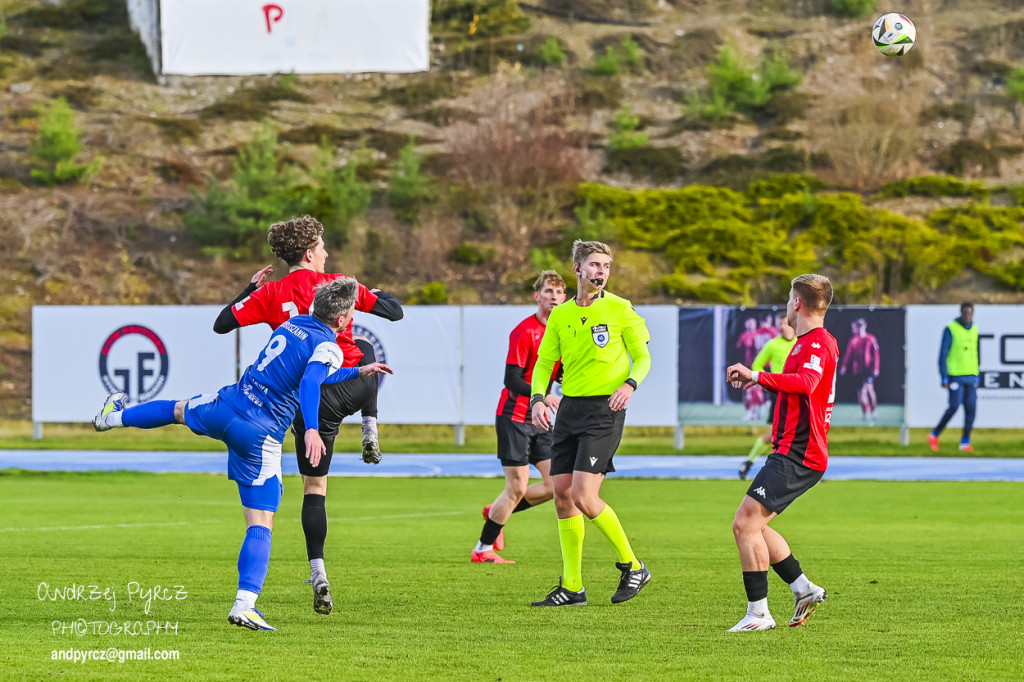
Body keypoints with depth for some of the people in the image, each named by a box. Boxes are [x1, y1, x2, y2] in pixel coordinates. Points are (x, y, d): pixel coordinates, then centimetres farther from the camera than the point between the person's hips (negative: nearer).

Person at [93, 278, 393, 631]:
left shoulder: (294, 323, 12)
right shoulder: (328, 348, -13)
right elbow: (309, 383, -33)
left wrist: (358, 371, 36)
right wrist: (311, 430, -45)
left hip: (227, 404, 7)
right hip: (260, 436, -7)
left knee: (180, 409, 40)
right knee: (261, 523, -6)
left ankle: (113, 417, 64)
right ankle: (244, 604, -19)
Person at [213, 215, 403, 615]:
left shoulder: (270, 294, -1)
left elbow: (222, 324, 1)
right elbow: (394, 311, 2)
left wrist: (250, 288, 14)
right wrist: (377, 295, 25)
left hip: (308, 400, 0)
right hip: (353, 384, 0)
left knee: (314, 486, 8)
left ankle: (318, 574, -3)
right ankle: (370, 431, 29)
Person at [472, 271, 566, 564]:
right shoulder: (524, 332, -15)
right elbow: (512, 380, -21)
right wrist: (542, 397, -33)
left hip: (538, 419, 7)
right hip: (514, 416, -7)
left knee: (556, 483, 1)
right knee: (518, 487, -8)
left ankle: (496, 512, 21)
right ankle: (483, 549, 5)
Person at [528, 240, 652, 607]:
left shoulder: (619, 309, -2)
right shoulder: (561, 315, 11)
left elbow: (643, 357, 2)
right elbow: (544, 362, 15)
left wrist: (629, 384, -18)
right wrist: (537, 399, -2)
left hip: (605, 409, -6)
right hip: (569, 408, 6)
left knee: (584, 495, -16)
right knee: (562, 494, 2)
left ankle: (632, 566, 1)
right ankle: (572, 587, 9)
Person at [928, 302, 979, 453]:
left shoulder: (974, 330, 12)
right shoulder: (950, 329, -6)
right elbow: (943, 354, -7)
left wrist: (978, 376, 19)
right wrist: (944, 378, -12)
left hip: (971, 377, 5)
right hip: (956, 376, -5)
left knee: (971, 409, -3)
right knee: (954, 407, -12)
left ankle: (965, 442, 4)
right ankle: (934, 435, 5)